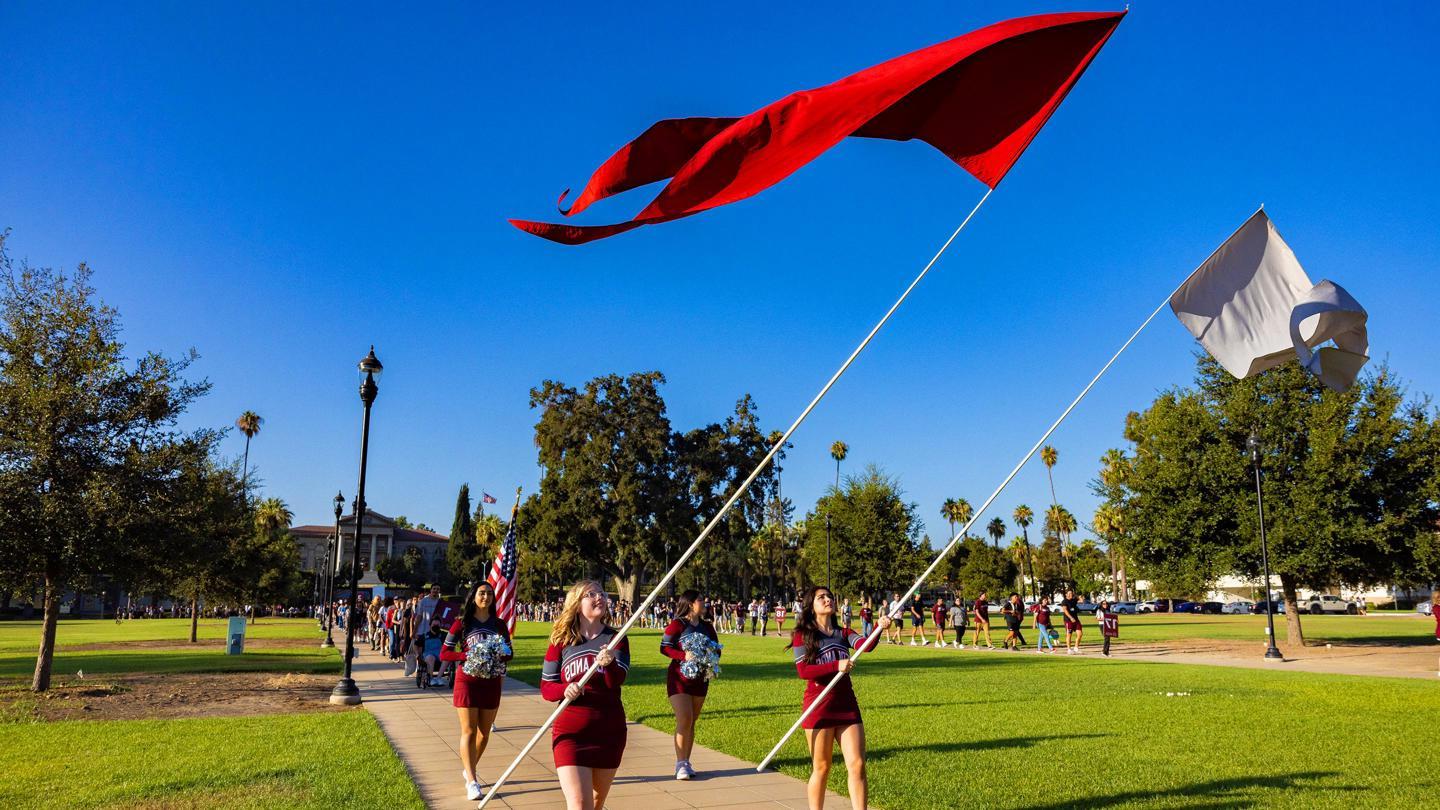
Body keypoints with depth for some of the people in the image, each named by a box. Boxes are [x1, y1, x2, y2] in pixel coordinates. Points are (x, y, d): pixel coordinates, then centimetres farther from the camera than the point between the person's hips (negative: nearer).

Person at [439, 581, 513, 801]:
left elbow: (509, 653, 11)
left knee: (484, 732, 11)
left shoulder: (499, 624, 5)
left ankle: (469, 769, 32)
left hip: (491, 682, 3)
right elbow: (444, 653, -4)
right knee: (469, 731, -7)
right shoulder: (462, 623, -3)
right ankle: (471, 781, -5)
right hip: (467, 681, -3)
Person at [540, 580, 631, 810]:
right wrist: (565, 689, -21)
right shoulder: (561, 642, -1)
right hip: (570, 732, -2)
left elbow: (617, 681, -16)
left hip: (610, 731, 2)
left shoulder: (616, 639, 0)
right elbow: (546, 688, 1)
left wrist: (610, 664, -38)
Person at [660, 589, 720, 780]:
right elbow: (664, 647, -12)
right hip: (679, 677, -5)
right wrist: (684, 655, -24)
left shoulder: (707, 626, 9)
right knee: (684, 720, -14)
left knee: (692, 722, 9)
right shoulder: (677, 625, -8)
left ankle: (686, 762, 18)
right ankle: (680, 764, -6)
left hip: (700, 678, 6)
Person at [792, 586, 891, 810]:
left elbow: (867, 645, -10)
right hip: (819, 706, -4)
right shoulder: (803, 635, -2)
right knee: (821, 768, 5)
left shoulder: (843, 634, 10)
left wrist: (879, 628, -30)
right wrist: (836, 666, -22)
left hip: (847, 704, 4)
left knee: (857, 765, -1)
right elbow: (802, 670, -14)